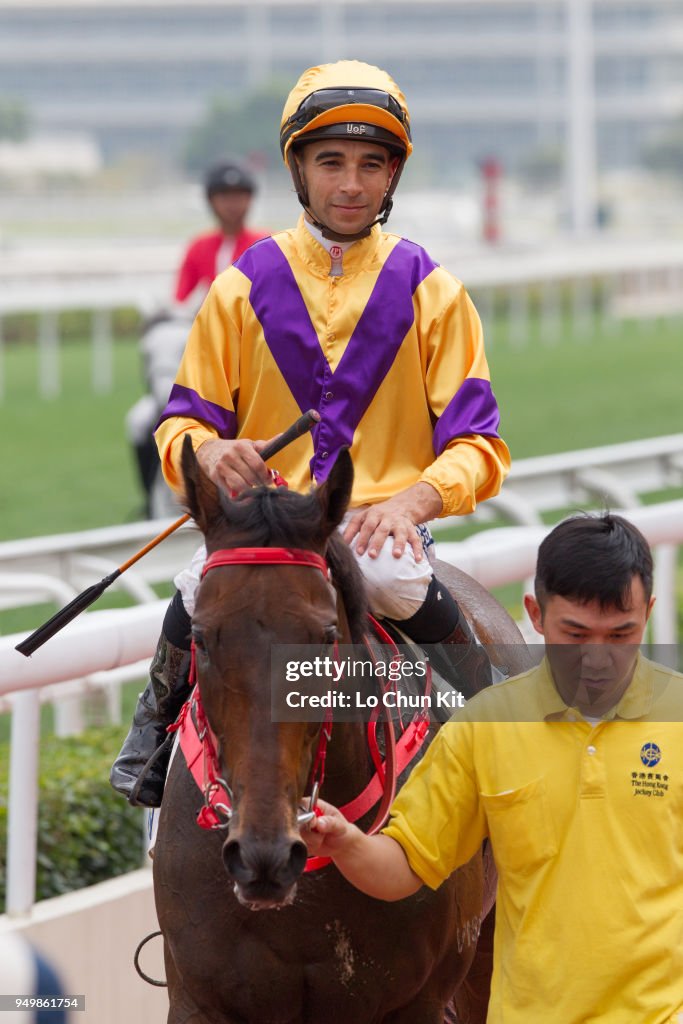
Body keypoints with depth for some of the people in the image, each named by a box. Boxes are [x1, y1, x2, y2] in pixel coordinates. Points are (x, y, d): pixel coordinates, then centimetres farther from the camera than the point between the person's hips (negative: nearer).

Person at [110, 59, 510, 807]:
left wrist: (411, 500, -20)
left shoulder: (431, 293, 6)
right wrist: (211, 452, -16)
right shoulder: (244, 287, 8)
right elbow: (182, 422, 10)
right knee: (200, 591, -31)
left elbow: (476, 446, 2)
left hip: (384, 522, -1)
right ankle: (153, 741, 0)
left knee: (391, 580, -36)